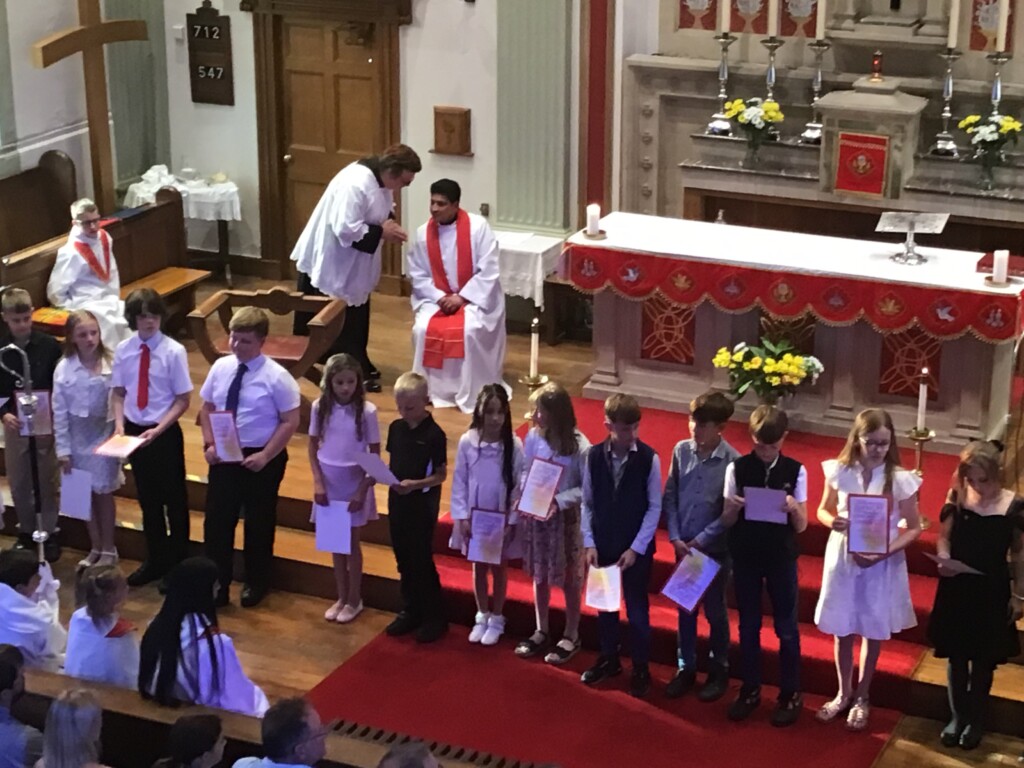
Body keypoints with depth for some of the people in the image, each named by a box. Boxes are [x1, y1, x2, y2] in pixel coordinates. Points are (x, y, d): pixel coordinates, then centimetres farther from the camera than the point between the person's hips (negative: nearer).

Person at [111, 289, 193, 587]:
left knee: (174, 499, 11)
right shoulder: (123, 350, -4)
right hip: (134, 431, 4)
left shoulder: (173, 351, -15)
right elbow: (119, 392, 5)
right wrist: (120, 423, -11)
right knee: (148, 499, 18)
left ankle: (177, 564, 28)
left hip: (165, 433, -4)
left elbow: (182, 400, -11)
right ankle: (155, 561, 34)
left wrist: (157, 430, -19)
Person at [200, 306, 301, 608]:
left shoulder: (277, 377, -16)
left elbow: (290, 422, -13)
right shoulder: (221, 367, -2)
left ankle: (256, 583, 34)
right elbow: (208, 407, 9)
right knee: (217, 521, 8)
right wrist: (209, 444, -4)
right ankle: (216, 584, 23)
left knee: (259, 523, 13)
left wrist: (265, 456, -19)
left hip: (261, 459, -4)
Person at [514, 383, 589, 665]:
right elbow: (524, 471, 4)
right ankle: (541, 631, 34)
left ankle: (571, 636, 27)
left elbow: (586, 489, -14)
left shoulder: (579, 447, -20)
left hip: (566, 519, -4)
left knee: (569, 579, 11)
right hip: (534, 515, 4)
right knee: (539, 575, 17)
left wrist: (559, 502, -25)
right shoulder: (533, 436, -7)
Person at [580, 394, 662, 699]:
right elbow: (588, 503, 1)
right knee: (604, 606, 16)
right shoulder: (594, 456, -7)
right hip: (603, 545, 3)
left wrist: (635, 548, -12)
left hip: (637, 548, -2)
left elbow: (654, 507, -9)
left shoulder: (649, 459, -14)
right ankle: (608, 659, 34)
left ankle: (641, 669, 23)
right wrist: (589, 543, -5)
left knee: (637, 609, 8)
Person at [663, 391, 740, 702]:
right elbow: (670, 497, 2)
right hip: (683, 546, 3)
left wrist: (699, 541, -13)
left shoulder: (732, 461, -16)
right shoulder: (681, 450, -5)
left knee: (715, 611, 11)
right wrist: (675, 538, -6)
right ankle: (686, 668, 28)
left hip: (715, 549, -3)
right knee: (685, 609, 14)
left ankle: (719, 671, 27)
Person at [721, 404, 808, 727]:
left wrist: (794, 509, -25)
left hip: (781, 557, -1)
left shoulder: (795, 471, -6)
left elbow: (801, 526, -3)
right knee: (748, 625, 12)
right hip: (745, 556, 1)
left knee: (786, 627, 7)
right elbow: (727, 522, 0)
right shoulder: (737, 468, -5)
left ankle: (790, 694, 20)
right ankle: (749, 690, 26)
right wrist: (734, 508, -22)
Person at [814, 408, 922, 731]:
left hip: (882, 564, -1)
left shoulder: (900, 480, -13)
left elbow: (914, 528, -7)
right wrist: (833, 522, -19)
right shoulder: (840, 472, -9)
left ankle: (862, 697, 31)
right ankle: (844, 693, 34)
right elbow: (824, 510, 5)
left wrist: (885, 551, -21)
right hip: (843, 558, 1)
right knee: (842, 631, 13)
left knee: (873, 632, 13)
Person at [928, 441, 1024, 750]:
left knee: (984, 660, 12)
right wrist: (943, 559, -17)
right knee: (956, 657, 13)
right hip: (956, 589, 2)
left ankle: (976, 720, 29)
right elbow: (944, 537, 4)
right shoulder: (957, 498, -7)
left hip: (992, 593, -2)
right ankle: (958, 716, 29)